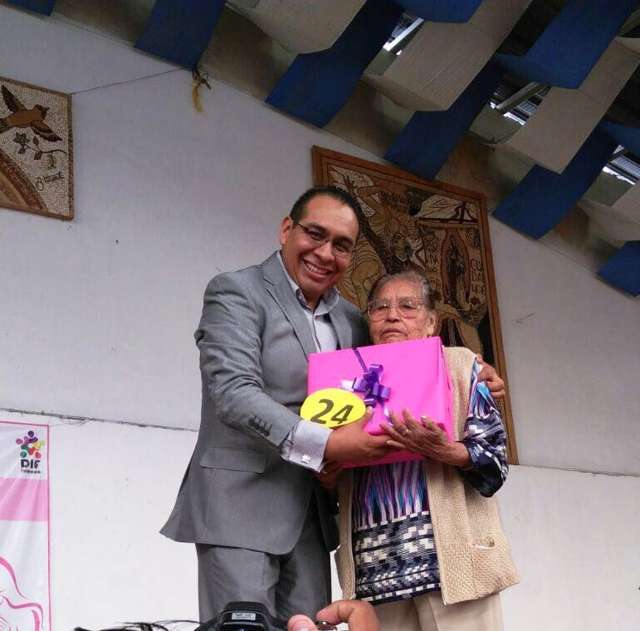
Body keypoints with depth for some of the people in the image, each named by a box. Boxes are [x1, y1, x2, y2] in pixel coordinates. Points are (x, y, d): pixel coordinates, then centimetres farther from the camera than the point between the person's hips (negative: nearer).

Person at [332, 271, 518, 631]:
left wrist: (442, 450, -19)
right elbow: (340, 485, 19)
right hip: (375, 561, 3)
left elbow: (493, 457, 0)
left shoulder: (458, 365, 10)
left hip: (449, 552, -3)